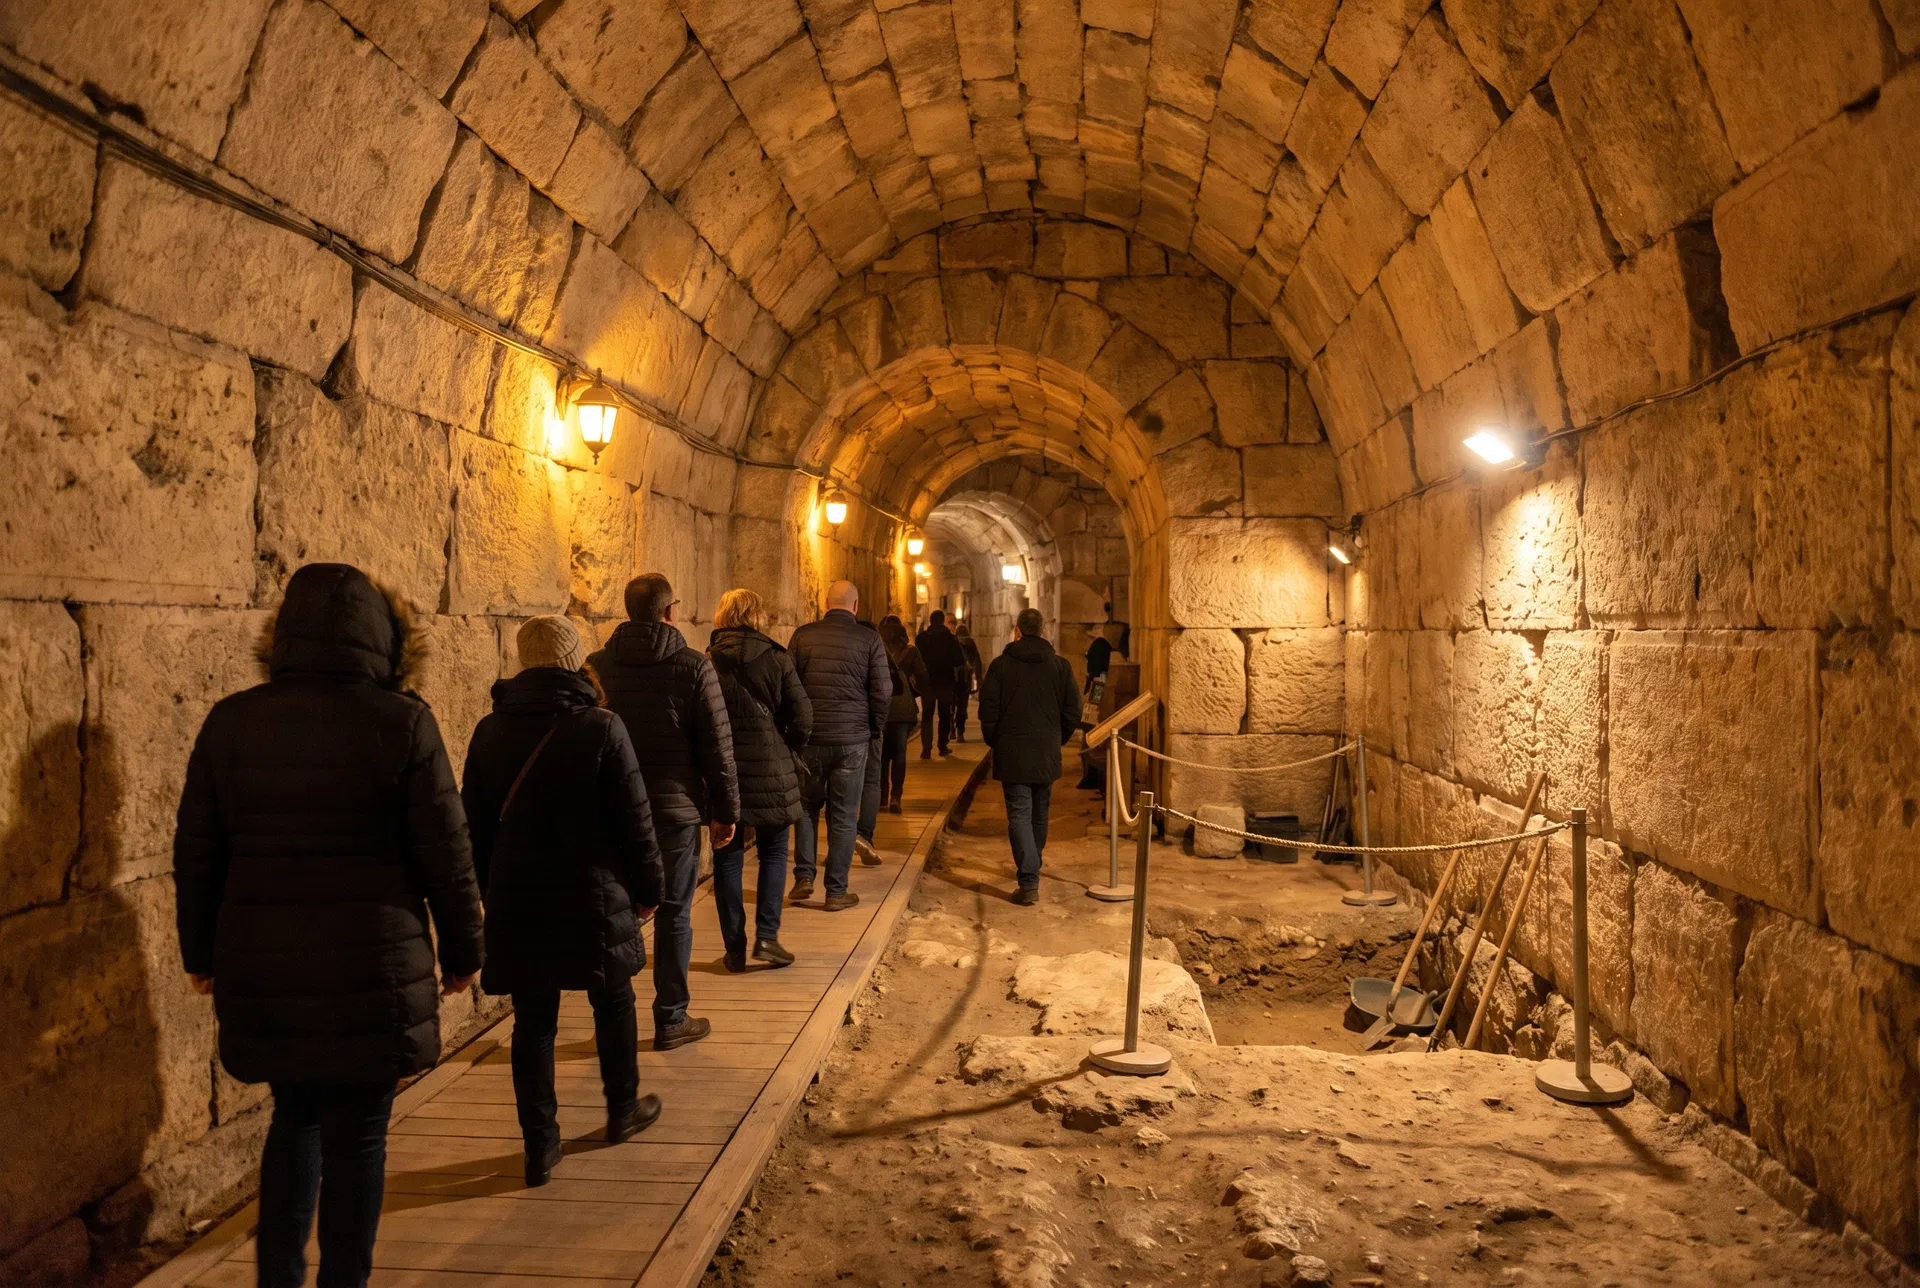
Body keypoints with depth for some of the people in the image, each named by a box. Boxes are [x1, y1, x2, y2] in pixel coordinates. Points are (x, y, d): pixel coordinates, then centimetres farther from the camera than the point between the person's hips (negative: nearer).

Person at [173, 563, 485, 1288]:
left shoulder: (229, 723, 1)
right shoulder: (399, 722, -10)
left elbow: (196, 853, 7)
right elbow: (445, 854, -7)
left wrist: (201, 953, 20)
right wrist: (461, 951, 5)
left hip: (261, 972, 4)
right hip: (370, 971, -4)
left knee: (295, 1118, 22)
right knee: (356, 1136, 9)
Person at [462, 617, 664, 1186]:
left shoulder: (490, 732, 0)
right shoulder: (600, 728, -13)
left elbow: (475, 823, 8)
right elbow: (634, 820, -10)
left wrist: (487, 891, 19)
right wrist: (646, 888, 2)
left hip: (516, 902, 3)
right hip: (592, 898, -3)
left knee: (533, 1020, 9)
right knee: (613, 1002, 18)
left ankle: (540, 1144, 11)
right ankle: (623, 1109, 34)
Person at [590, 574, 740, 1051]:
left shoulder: (597, 665, 0)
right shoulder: (693, 667, -9)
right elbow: (717, 746, -8)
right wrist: (725, 810, 1)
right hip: (675, 808, -3)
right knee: (674, 914, 6)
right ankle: (671, 1020, 11)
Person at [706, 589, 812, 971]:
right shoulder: (776, 659, -5)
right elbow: (802, 716, -6)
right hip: (770, 772, -1)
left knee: (728, 858, 10)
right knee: (773, 852, 14)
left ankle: (734, 949, 12)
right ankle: (767, 935, 2)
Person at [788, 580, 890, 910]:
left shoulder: (803, 635, 0)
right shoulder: (868, 639, -4)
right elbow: (882, 692, -4)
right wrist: (874, 729, 10)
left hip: (809, 735, 1)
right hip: (852, 740, -1)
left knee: (807, 805, 19)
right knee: (843, 816, 6)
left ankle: (804, 877, 10)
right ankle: (836, 891, 10)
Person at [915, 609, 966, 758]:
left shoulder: (920, 638, -3)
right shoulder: (951, 638, -5)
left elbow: (917, 659, 2)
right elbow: (959, 662, -5)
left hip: (927, 682, 0)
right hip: (946, 682, 0)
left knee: (927, 715, 3)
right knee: (945, 715, 12)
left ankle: (926, 748, -7)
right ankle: (943, 746, 12)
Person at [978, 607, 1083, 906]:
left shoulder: (1001, 665, -5)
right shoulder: (1060, 665, 1)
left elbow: (988, 710, -4)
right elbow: (1073, 710, 2)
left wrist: (994, 742, 11)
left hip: (1012, 754, -3)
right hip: (1047, 755, 3)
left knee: (1019, 815, -5)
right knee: (1040, 814, 19)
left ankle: (1029, 883, -15)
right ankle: (1033, 867, 35)